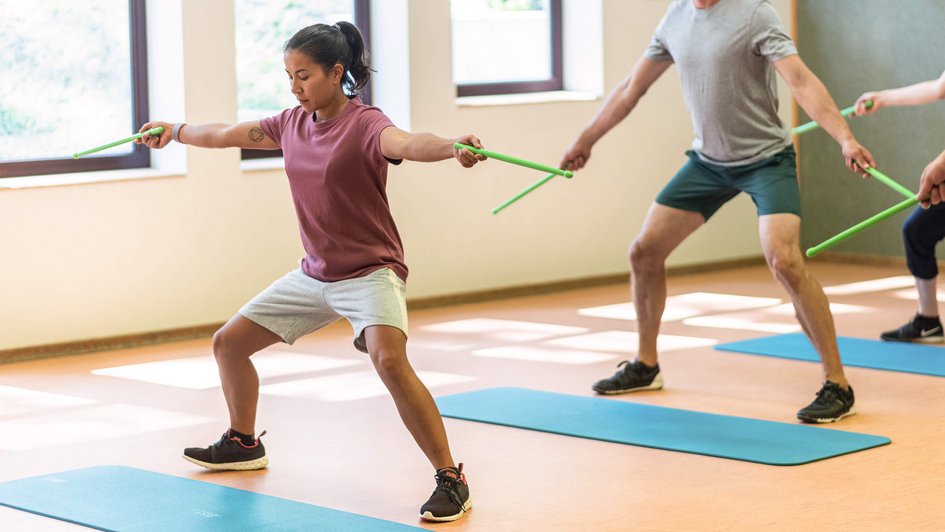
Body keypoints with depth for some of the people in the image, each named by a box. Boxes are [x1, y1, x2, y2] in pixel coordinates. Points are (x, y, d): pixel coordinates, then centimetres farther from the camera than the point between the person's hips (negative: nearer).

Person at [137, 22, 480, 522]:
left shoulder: (364, 124, -19)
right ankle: (244, 444, 42)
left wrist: (452, 146, -63)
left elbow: (405, 143, -41)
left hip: (369, 271, -8)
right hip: (314, 275, 8)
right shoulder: (292, 123, 2)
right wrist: (175, 132, 34)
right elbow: (229, 134, 20)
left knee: (390, 362, -33)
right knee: (228, 343, 17)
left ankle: (451, 479, -23)